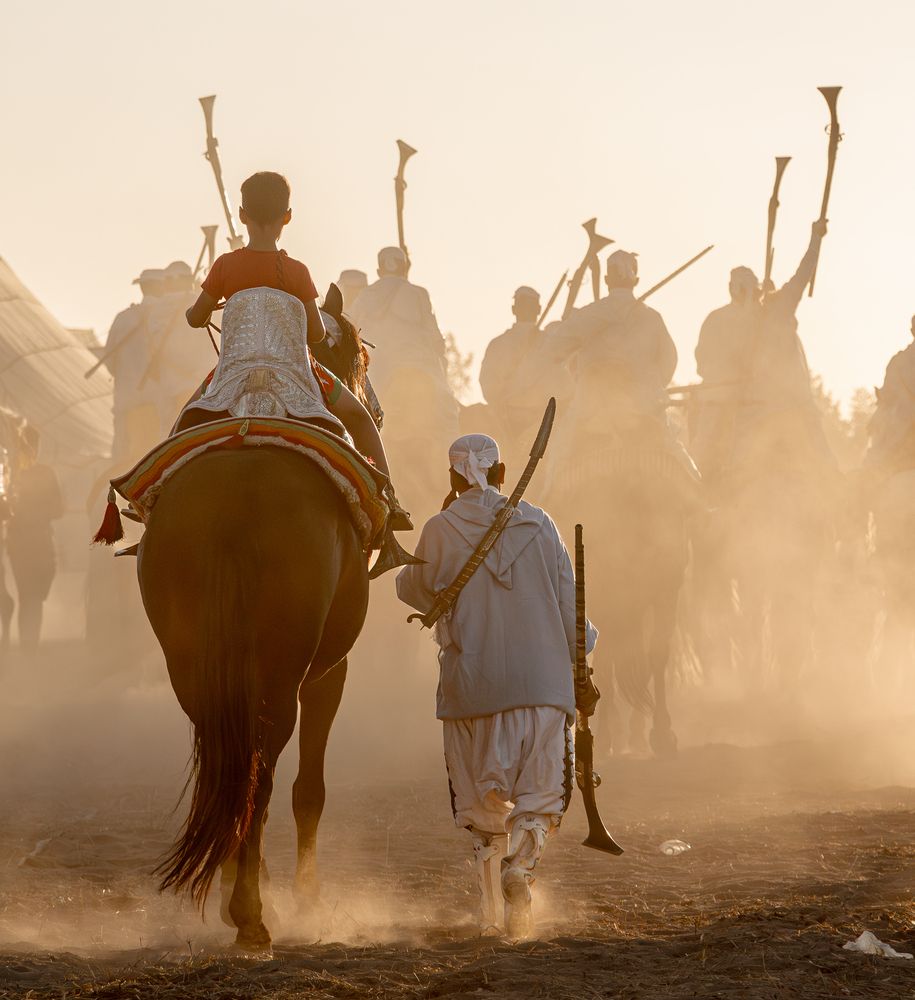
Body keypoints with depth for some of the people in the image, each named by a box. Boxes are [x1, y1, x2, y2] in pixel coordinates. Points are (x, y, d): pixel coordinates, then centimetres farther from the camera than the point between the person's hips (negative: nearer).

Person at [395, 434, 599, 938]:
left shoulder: (440, 531, -2)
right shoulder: (537, 524, 2)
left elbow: (413, 590, 14)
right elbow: (569, 602, 4)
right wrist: (580, 673, 12)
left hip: (470, 684, 0)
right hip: (541, 681, 0)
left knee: (481, 801, 10)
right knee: (539, 792, 7)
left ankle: (491, 907, 3)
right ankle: (521, 866, -20)